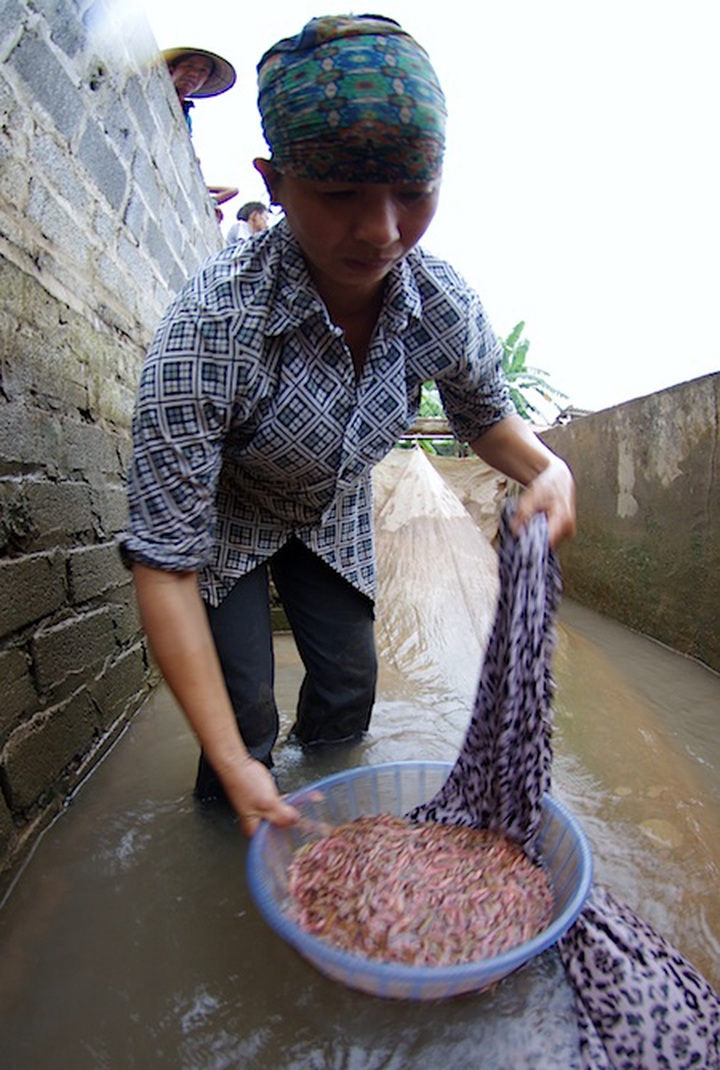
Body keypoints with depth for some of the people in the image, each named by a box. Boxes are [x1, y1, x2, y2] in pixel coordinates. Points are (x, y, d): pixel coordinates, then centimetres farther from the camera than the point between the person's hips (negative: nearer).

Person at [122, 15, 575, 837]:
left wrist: (547, 470, -26)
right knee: (243, 708, -6)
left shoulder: (444, 304, -23)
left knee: (349, 684, 9)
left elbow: (487, 417, -1)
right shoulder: (211, 323, -37)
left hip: (332, 521, 4)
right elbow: (165, 557, -35)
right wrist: (231, 762, -35)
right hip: (228, 522, -3)